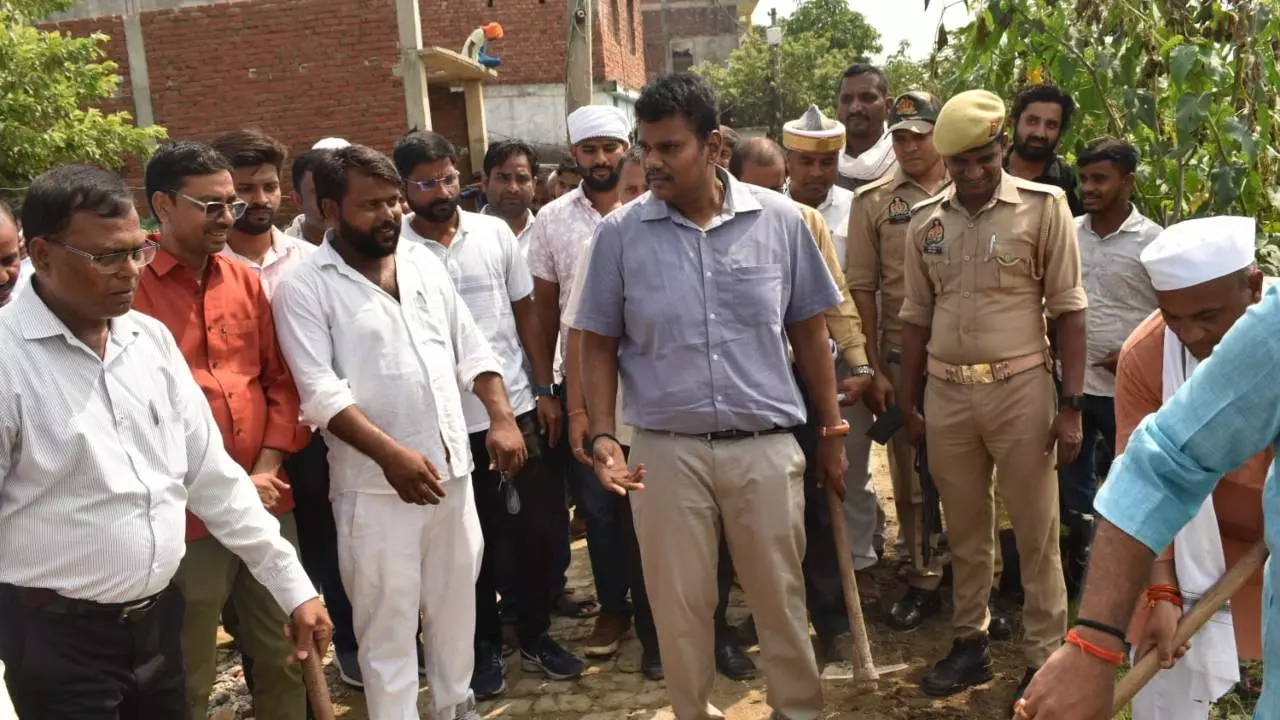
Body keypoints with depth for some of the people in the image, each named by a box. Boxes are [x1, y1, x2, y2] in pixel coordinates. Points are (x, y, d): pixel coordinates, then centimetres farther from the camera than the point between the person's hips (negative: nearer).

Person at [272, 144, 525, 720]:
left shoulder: (424, 263, 8)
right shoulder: (305, 288, -8)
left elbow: (471, 350, 11)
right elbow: (321, 391, -17)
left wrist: (501, 419, -2)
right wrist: (392, 455, -26)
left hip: (452, 468, 6)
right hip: (375, 485, -5)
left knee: (455, 605, 18)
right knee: (388, 624, 5)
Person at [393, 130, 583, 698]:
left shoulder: (495, 232, 2)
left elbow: (526, 314, 8)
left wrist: (544, 391, 4)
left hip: (517, 408, 3)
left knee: (535, 528, 10)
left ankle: (535, 635, 29)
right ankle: (485, 644, 29)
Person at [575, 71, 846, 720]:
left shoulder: (779, 219, -1)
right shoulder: (620, 232, -3)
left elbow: (809, 331, 7)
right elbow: (599, 345, 4)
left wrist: (831, 433, 9)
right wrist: (603, 436, -7)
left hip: (766, 446, 0)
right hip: (665, 450, 0)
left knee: (781, 599, 13)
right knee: (679, 605, 12)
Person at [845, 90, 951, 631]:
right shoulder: (873, 201, 4)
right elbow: (861, 288, 3)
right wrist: (873, 369, -1)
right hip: (902, 356, 1)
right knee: (910, 474, 9)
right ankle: (922, 580, 22)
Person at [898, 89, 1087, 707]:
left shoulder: (1043, 207, -4)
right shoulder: (925, 220, 6)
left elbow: (1068, 310, -4)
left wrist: (1071, 406, -8)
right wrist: (907, 403, 12)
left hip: (1019, 389, -3)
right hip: (946, 393, 3)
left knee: (1035, 532, 5)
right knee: (964, 529, 14)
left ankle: (1043, 658, 17)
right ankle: (970, 642, 28)